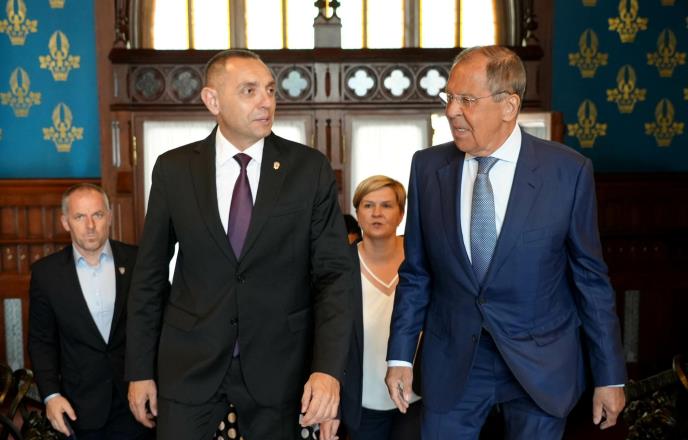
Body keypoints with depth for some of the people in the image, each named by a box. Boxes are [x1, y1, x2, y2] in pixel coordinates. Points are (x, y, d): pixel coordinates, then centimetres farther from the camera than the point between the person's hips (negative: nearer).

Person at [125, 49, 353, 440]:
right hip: (189, 363, 1)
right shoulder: (174, 169, -2)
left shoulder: (310, 168, -5)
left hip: (278, 364, 0)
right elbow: (150, 273, 4)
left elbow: (333, 272, -7)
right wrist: (140, 369, 3)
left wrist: (328, 368, -17)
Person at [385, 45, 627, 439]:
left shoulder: (568, 170, -11)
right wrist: (401, 356, 2)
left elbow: (591, 278, -4)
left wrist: (610, 375, 0)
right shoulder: (427, 167, -3)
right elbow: (416, 273, 3)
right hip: (452, 364, 2)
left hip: (540, 366, -1)